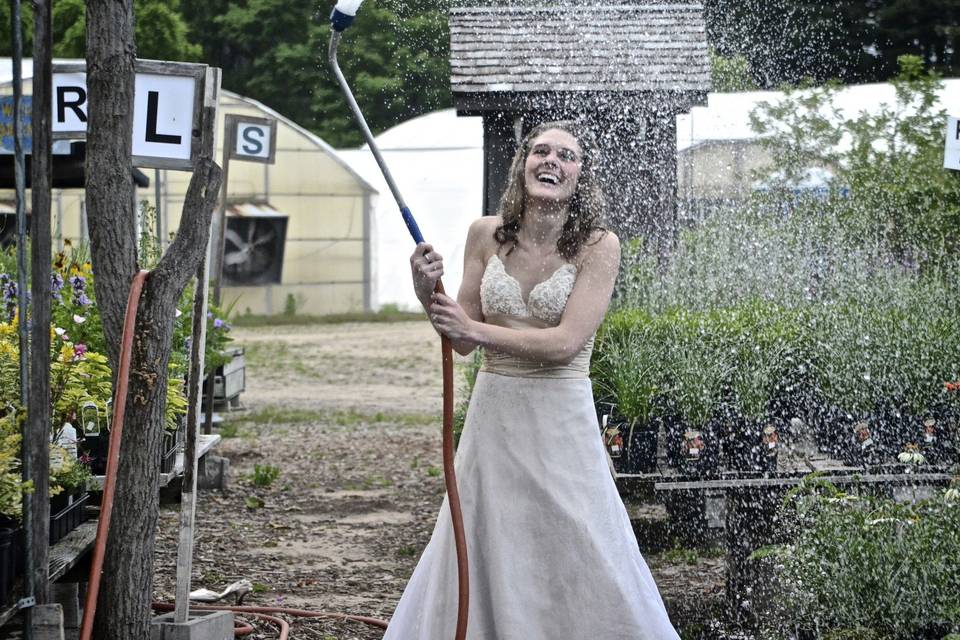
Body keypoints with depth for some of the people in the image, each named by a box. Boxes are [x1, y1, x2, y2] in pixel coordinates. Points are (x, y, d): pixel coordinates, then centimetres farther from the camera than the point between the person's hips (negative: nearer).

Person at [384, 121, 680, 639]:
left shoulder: (598, 246, -7)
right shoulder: (486, 234, 3)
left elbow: (565, 342, -16)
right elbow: (462, 340, 7)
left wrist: (479, 331, -16)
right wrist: (429, 298, -11)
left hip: (560, 421, -3)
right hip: (492, 415, 3)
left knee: (578, 566, 0)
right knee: (483, 557, 10)